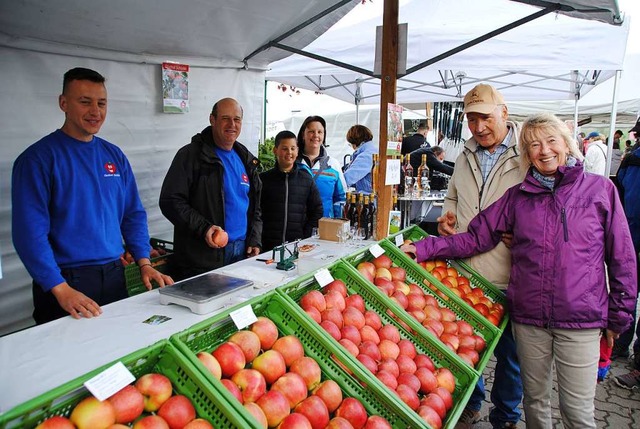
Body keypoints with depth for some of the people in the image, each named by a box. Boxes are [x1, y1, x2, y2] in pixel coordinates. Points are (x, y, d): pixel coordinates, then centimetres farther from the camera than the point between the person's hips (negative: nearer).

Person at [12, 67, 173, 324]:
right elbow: (30, 232, -15)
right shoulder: (38, 158, -9)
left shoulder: (114, 156, 7)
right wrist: (61, 290, -21)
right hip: (65, 281, -5)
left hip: (114, 277, 5)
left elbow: (134, 214, 9)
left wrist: (144, 264, -2)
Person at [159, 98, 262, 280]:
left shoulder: (246, 159, 14)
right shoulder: (191, 155, -6)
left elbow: (255, 206, 19)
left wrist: (254, 240, 7)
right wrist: (203, 228, -21)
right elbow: (170, 201, -11)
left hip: (242, 251, 6)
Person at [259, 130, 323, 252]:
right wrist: (259, 240, -6)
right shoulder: (263, 179, 3)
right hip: (268, 246, -1)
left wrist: (305, 237, -1)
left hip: (298, 244, 1)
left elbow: (317, 210, 9)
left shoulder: (306, 179, 7)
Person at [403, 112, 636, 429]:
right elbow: (476, 237, 2)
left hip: (581, 319, -2)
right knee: (534, 400, 17)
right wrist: (425, 248, -7)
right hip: (529, 318, 2)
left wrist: (619, 316, 5)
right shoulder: (518, 197, 4)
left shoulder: (600, 189, -1)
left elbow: (622, 258, 3)